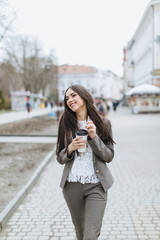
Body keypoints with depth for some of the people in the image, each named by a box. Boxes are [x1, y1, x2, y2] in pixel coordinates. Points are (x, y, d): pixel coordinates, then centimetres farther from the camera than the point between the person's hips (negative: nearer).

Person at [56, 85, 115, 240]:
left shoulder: (103, 123, -1)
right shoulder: (66, 124, 2)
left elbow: (109, 156, -2)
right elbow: (60, 158, 6)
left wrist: (94, 137, -15)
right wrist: (70, 148, -15)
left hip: (96, 185, -2)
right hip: (72, 185, 2)